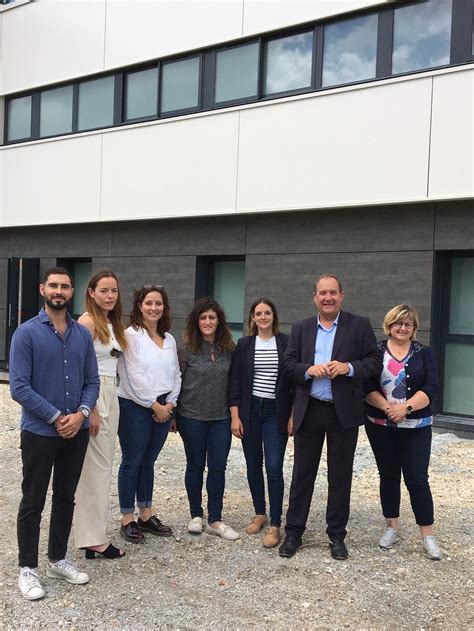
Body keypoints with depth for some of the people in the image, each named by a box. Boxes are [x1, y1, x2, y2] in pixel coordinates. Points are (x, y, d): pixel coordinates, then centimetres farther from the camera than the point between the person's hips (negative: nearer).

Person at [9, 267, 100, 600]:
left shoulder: (83, 334, 4)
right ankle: (28, 569, 18)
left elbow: (92, 381, 5)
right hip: (39, 432, -4)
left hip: (77, 432, 5)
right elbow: (19, 387, -15)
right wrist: (56, 417, -16)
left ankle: (58, 560, 30)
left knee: (66, 499, 15)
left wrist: (81, 414, -12)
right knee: (33, 502, 6)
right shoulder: (27, 333, -10)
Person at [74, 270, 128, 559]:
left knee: (102, 466, 12)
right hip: (93, 396, -9)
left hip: (111, 396, 9)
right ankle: (94, 538, 3)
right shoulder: (88, 321, -11)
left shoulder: (113, 323, 14)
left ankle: (93, 533, 21)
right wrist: (91, 409, -19)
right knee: (97, 467, -5)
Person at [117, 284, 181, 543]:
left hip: (163, 408, 6)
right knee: (132, 462, 3)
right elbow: (133, 377, -14)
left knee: (148, 462, 15)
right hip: (135, 407, -6)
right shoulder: (131, 335, -9)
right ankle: (127, 519, 13)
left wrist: (170, 403, -1)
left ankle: (146, 515, 24)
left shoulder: (169, 339, 12)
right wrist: (154, 405, -12)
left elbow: (175, 374, 13)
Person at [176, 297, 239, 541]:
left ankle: (215, 520, 13)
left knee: (218, 467, 3)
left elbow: (232, 382, 9)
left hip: (221, 418, 2)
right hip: (192, 417, -2)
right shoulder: (186, 348, -6)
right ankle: (196, 515, 24)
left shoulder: (229, 349, 3)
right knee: (195, 465, 10)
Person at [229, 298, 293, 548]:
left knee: (274, 467, -7)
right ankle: (260, 514, 27)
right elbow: (236, 382, 5)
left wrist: (293, 414, -3)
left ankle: (275, 525, 0)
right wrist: (235, 415, -1)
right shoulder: (244, 344, 5)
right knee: (253, 466, 10)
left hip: (276, 413, -2)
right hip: (250, 412, 3)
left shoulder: (286, 342, 0)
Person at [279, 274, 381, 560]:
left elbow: (375, 362, -2)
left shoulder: (360, 325, 1)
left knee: (340, 475, 8)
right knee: (303, 473, 9)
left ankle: (337, 536, 22)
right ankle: (293, 532, 20)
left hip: (344, 411, -2)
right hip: (309, 411, 2)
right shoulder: (301, 328, 8)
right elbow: (288, 363, 5)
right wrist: (308, 370, -14)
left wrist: (349, 368, -19)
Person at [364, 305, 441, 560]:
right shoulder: (375, 352, 2)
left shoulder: (424, 353, 3)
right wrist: (387, 407, -20)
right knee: (388, 476, 12)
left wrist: (406, 407, -20)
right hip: (380, 427, 1)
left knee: (417, 480, -2)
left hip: (415, 428, -1)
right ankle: (392, 528, 26)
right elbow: (367, 387, -5)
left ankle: (428, 536, 10)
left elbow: (430, 388, -8)